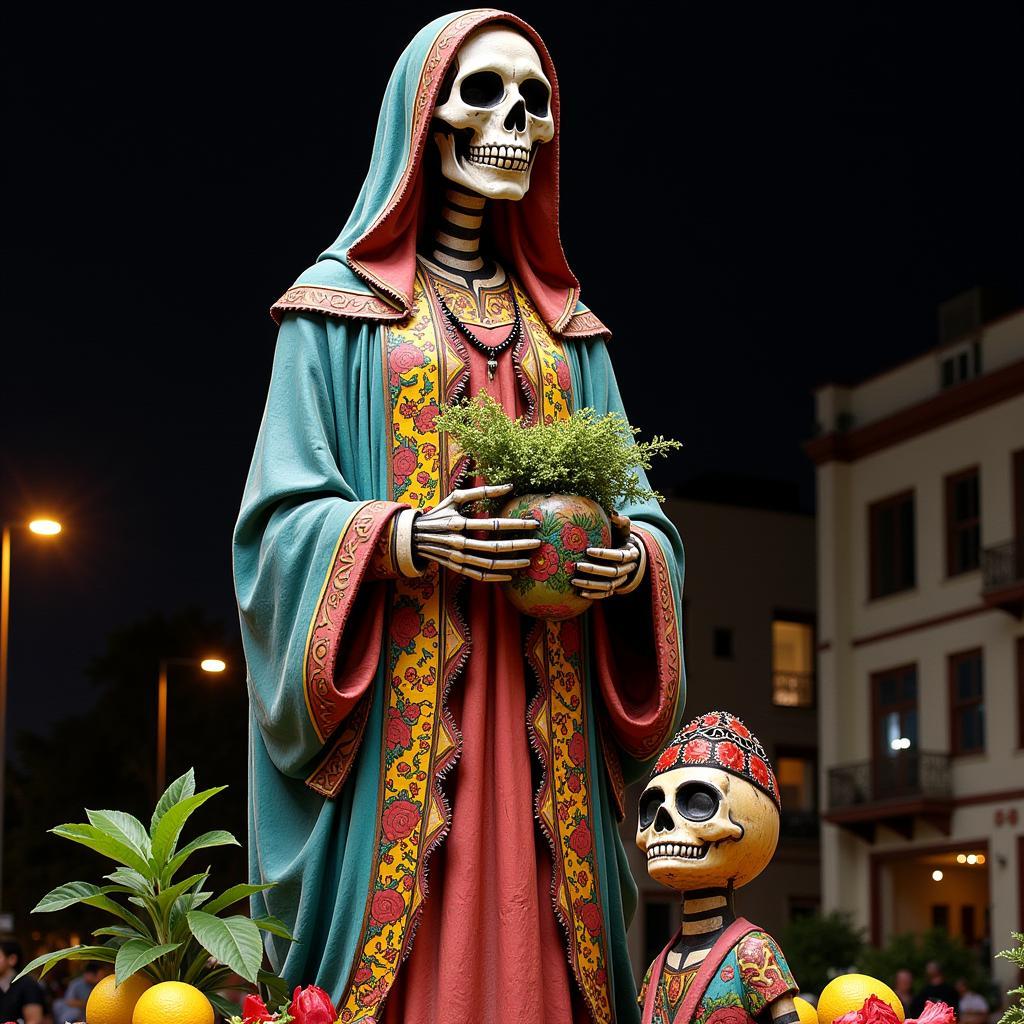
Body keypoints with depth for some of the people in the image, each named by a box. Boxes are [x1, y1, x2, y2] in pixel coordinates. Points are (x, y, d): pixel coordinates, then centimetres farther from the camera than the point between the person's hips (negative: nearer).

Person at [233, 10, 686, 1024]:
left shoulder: (568, 326, 18)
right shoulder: (341, 303, 6)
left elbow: (636, 507, 14)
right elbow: (282, 515, -1)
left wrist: (635, 555, -9)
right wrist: (404, 538, -19)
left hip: (544, 719, 4)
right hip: (400, 709, -3)